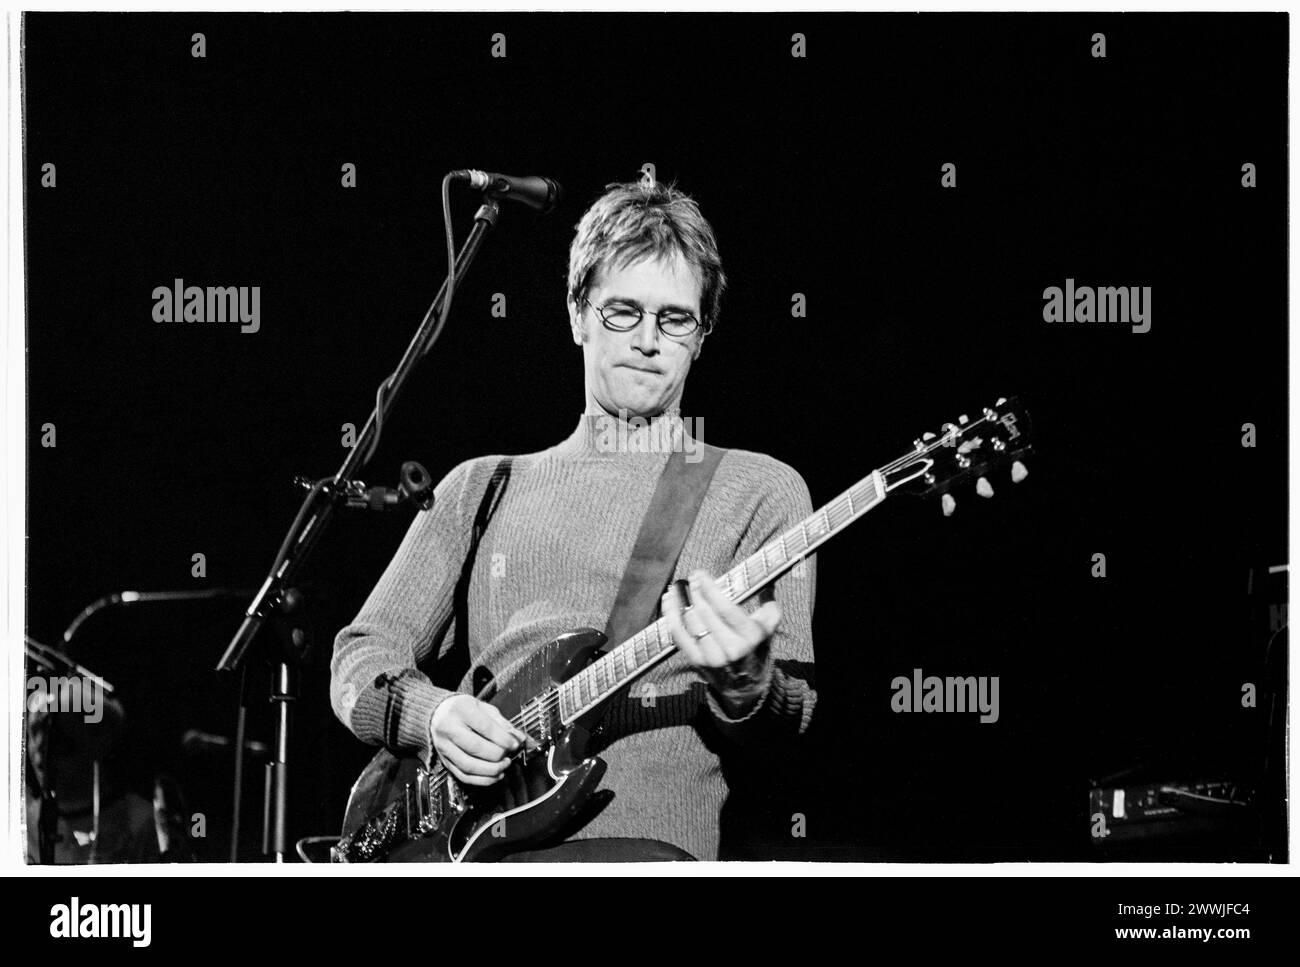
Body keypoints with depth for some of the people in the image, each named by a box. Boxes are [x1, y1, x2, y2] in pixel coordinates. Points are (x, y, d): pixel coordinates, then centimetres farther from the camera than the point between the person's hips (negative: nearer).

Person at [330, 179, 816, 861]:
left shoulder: (760, 490, 10)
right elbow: (363, 654, 17)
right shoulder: (484, 486, 19)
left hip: (644, 842, -1)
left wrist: (742, 682, -19)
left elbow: (786, 722, 3)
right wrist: (433, 715, -5)